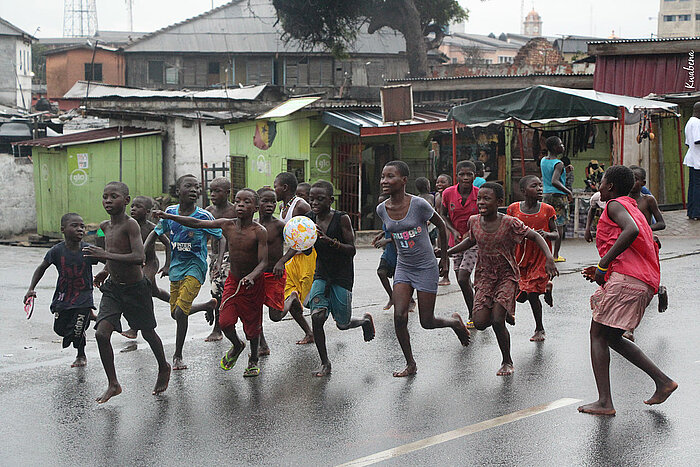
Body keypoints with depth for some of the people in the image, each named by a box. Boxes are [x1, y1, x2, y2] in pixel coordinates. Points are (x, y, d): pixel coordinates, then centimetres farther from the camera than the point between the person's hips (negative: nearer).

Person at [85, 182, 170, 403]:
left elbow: (139, 257, -32)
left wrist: (106, 255, -35)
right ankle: (113, 384, 0)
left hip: (135, 288, -5)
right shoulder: (105, 226, 3)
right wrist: (107, 270, 10)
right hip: (112, 288, 5)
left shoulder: (131, 225, -20)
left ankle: (164, 368, 42)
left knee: (148, 333, 15)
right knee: (101, 333, -12)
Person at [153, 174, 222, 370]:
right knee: (175, 314, 14)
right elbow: (155, 233, 12)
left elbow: (221, 238, -3)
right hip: (176, 267, 5)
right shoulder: (170, 212, -2)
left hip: (195, 267, -5)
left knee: (181, 312, -17)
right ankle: (209, 305, 41)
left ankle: (178, 355, 0)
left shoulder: (203, 216, -12)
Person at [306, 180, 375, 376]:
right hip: (321, 274, 4)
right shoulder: (310, 219, -2)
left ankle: (365, 320, 40)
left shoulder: (341, 219, -15)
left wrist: (331, 241, -32)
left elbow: (352, 250, -16)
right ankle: (325, 363, 3)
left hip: (342, 275, -3)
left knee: (343, 324, 4)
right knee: (317, 317, -13)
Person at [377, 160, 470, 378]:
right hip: (403, 267, 4)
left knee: (427, 322, 0)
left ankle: (454, 321, 33)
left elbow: (440, 225, -3)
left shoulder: (419, 205, -18)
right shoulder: (382, 209, -4)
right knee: (399, 317, -11)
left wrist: (444, 258, 5)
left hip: (426, 268, -4)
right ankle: (410, 364, 6)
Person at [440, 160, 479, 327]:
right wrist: (454, 231, -10)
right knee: (463, 281, 9)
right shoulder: (448, 193, -9)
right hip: (456, 242, 4)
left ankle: (472, 316, 0)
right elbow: (444, 216, 5)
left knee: (463, 279, -15)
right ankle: (473, 314, 24)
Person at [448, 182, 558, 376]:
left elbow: (535, 237, -8)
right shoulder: (474, 222, -3)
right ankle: (502, 313, 27)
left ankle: (507, 362, 9)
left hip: (507, 275, -4)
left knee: (497, 321, -15)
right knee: (480, 322, -10)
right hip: (484, 276, 4)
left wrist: (549, 258, -22)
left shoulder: (509, 223, -16)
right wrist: (447, 252, 13)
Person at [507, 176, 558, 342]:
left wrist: (546, 234, -21)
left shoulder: (547, 210, -5)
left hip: (540, 257, -2)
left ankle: (539, 329, 15)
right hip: (521, 256, 2)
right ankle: (545, 287, 30)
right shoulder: (514, 209, -4)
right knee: (521, 295, 0)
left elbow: (556, 234, 0)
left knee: (532, 294, -5)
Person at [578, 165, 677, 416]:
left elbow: (631, 231, -23)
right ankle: (662, 381, 9)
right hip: (646, 283, 9)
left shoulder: (615, 205, -1)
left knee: (598, 334, -3)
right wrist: (601, 273, 20)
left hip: (625, 280, -9)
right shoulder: (634, 210, 28)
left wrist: (604, 263, -19)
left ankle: (604, 402, -9)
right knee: (612, 338, 17)